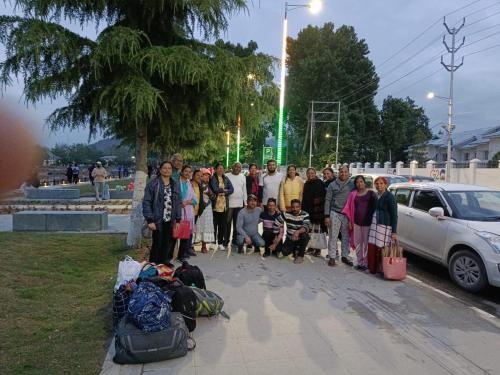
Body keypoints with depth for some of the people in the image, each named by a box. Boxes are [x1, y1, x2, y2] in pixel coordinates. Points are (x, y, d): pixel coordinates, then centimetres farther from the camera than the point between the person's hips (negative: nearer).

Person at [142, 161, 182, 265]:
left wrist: (178, 220, 6)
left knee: (167, 246, 12)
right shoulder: (153, 184, -6)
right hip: (158, 221, -5)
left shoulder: (175, 185, 11)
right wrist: (150, 220, -14)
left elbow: (179, 203, 13)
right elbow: (146, 202, -8)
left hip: (170, 222, 5)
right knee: (157, 245, 0)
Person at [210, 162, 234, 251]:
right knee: (214, 224, 2)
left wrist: (223, 192, -10)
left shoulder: (226, 179, 13)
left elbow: (231, 189, 3)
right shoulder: (213, 178, -1)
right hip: (215, 205, -4)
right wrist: (225, 190, -2)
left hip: (224, 205, 4)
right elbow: (215, 189, -15)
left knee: (223, 224, 5)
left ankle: (220, 243, 14)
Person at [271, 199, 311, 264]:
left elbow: (307, 226, -35)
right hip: (290, 238, 2)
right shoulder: (286, 214, -10)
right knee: (285, 252, -21)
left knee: (304, 235, -36)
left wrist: (298, 232, -54)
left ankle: (300, 255, -12)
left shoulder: (305, 215, -17)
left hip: (301, 239, -2)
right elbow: (277, 223, 0)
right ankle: (295, 250, 19)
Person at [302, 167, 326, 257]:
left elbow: (323, 196, -9)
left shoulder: (320, 183, -3)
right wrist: (303, 208, 12)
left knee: (317, 228, -5)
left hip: (317, 209, -6)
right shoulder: (306, 184, 15)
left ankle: (318, 248, 3)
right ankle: (311, 246, 19)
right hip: (308, 209, 6)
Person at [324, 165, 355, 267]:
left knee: (346, 237, 10)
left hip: (347, 214, 1)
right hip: (335, 213, -1)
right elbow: (327, 200, 1)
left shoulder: (352, 185, 3)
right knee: (333, 236, 1)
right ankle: (332, 257, 11)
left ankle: (345, 256, 23)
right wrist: (327, 216, -4)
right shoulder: (333, 185, 2)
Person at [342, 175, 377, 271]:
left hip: (367, 222, -3)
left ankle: (366, 263, 10)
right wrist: (350, 221, 4)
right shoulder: (353, 194, 10)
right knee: (357, 243, 9)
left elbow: (374, 207, -1)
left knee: (366, 243, 1)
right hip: (356, 222, 4)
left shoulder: (371, 193, 1)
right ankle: (359, 262, 19)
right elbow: (349, 208, 9)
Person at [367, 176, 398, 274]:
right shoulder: (375, 195, 15)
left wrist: (394, 232, -13)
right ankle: (373, 268, 16)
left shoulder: (389, 197, -6)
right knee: (372, 247, 4)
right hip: (374, 225, 7)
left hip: (384, 226, -7)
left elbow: (394, 215, -8)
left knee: (381, 248, -7)